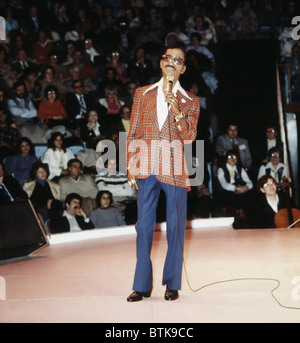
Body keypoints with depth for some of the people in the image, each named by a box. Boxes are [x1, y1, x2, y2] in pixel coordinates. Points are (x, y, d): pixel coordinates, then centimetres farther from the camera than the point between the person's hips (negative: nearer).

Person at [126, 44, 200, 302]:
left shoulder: (190, 101, 8)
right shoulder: (143, 94, 13)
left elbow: (190, 136, -2)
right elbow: (133, 132, 11)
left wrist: (176, 111, -16)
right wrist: (130, 166, 4)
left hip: (175, 171, -1)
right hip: (147, 169, 1)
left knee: (176, 227, 3)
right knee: (144, 226, 1)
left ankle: (173, 284, 13)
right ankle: (142, 285, 7)